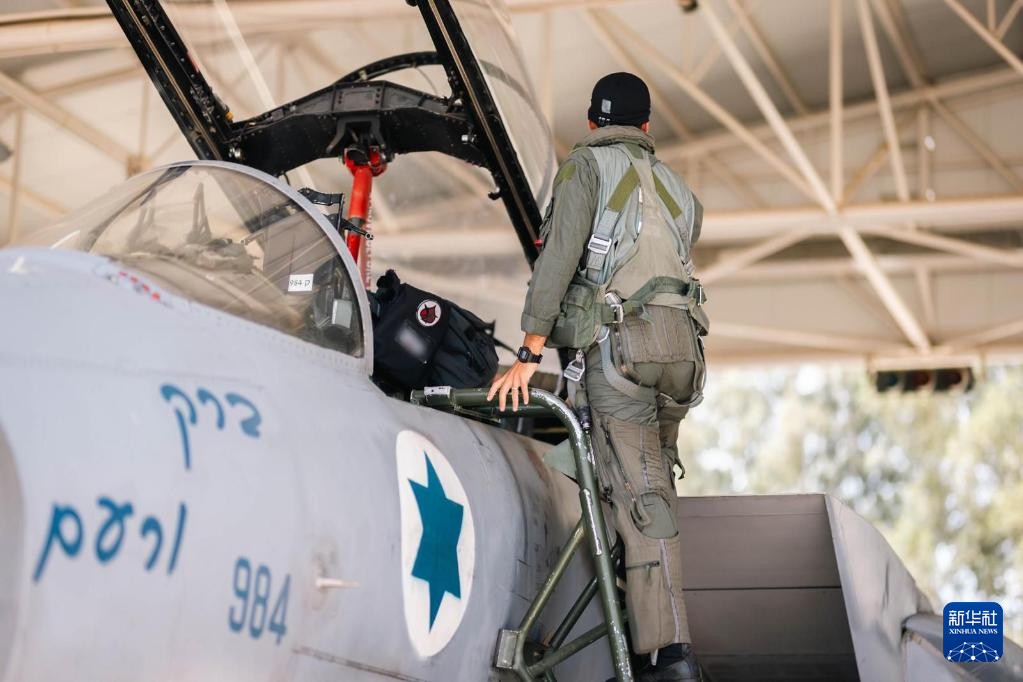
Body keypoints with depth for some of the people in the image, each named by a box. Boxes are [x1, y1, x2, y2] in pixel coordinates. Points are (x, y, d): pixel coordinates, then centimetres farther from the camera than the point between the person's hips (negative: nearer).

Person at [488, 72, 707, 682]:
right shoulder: (680, 189, 26)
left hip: (616, 340, -6)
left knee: (639, 493, -11)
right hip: (681, 340, 6)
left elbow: (560, 255, -5)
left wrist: (530, 351, -8)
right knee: (657, 479, 19)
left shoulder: (586, 165, 7)